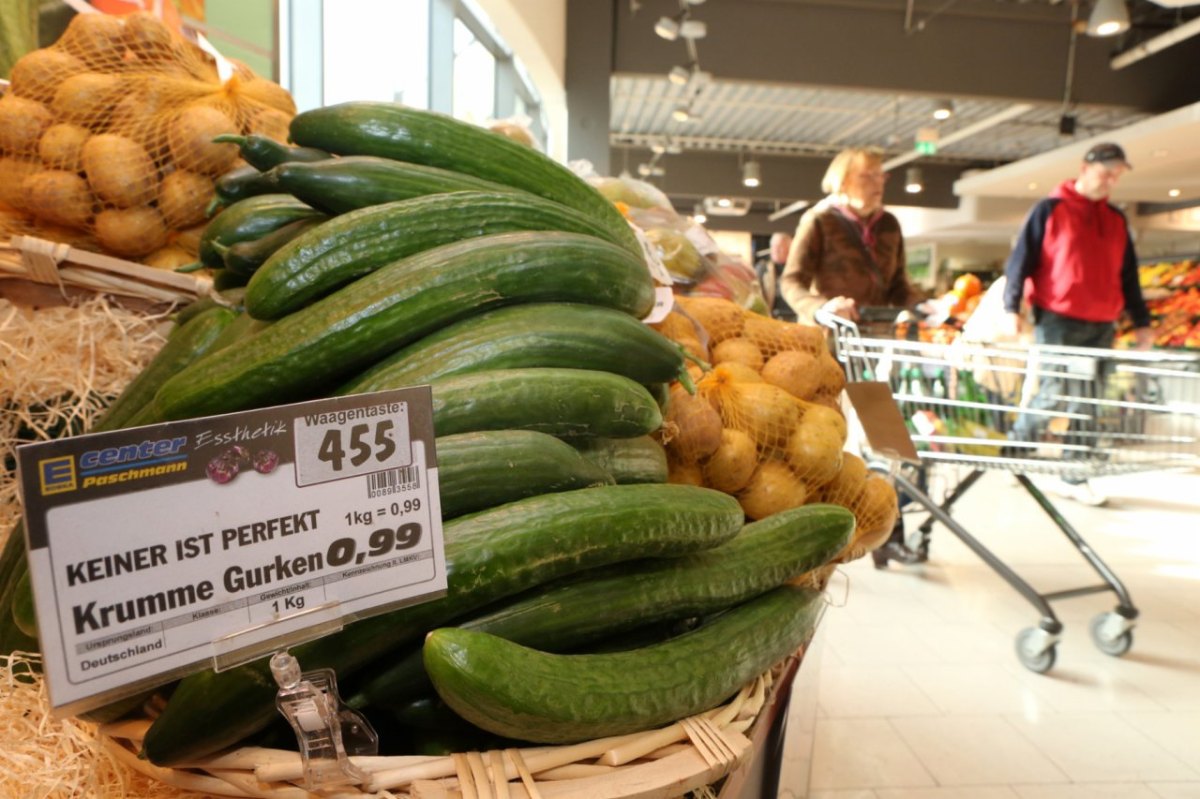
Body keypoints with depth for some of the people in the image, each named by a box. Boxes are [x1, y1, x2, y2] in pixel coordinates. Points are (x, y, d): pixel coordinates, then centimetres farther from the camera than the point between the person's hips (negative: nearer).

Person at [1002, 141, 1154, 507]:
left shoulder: (1116, 220, 16)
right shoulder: (1050, 209, 0)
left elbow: (1128, 275, 20)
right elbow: (1021, 258, -4)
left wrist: (1141, 321, 16)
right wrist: (1011, 308, -12)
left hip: (1102, 326, 5)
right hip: (1057, 321, -5)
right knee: (1051, 391, -9)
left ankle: (1073, 477, 11)